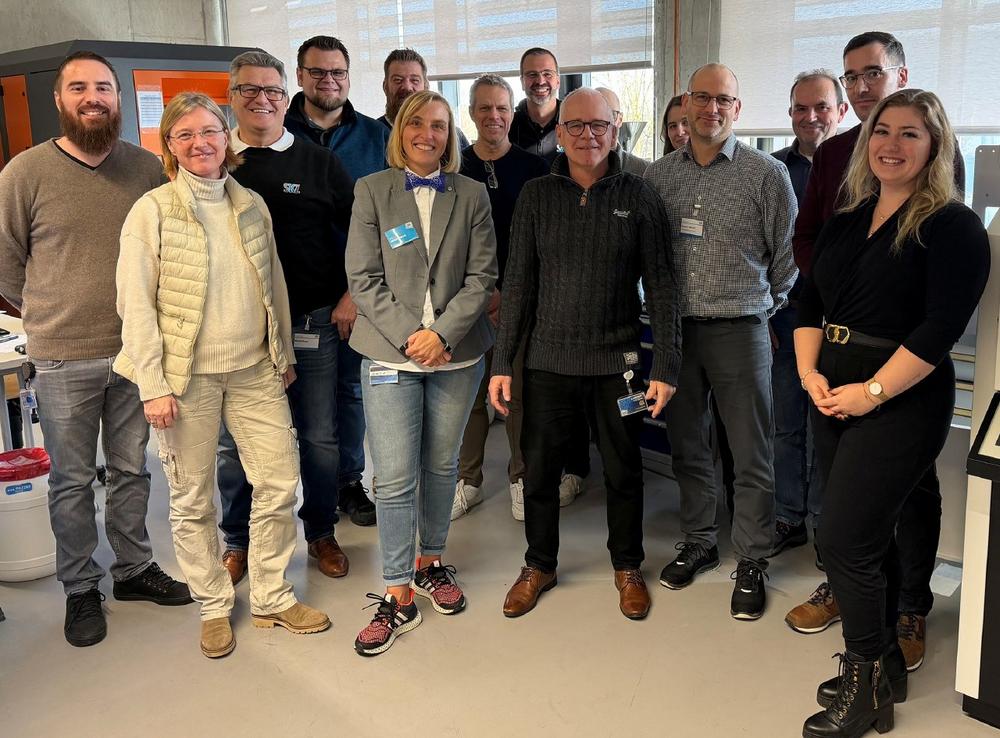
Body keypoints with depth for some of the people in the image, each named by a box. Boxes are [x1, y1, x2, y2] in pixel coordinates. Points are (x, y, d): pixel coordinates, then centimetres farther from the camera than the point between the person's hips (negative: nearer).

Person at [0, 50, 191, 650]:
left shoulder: (148, 168, 1)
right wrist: (55, 313, 5)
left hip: (136, 351, 2)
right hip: (63, 358, -2)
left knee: (131, 469, 15)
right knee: (73, 480, 9)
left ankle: (135, 568, 32)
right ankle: (81, 589, 24)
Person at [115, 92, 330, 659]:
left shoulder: (252, 205, 8)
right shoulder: (152, 211, -5)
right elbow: (135, 303, -7)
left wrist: (284, 355, 14)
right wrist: (152, 384, -12)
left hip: (255, 369, 4)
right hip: (187, 376, -4)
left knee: (281, 481, 5)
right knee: (193, 499, 6)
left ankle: (272, 597, 23)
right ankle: (215, 607, 25)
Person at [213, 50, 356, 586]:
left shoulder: (318, 162, 4)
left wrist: (351, 297, -1)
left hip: (311, 323, 0)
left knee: (319, 437, 9)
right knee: (235, 442, 9)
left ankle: (321, 533, 28)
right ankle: (237, 540, 28)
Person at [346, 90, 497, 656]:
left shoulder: (472, 195, 6)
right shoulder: (372, 191, 2)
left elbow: (482, 276, 0)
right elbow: (364, 278, -3)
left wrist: (443, 333, -13)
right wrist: (408, 336, -12)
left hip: (456, 354, 2)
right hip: (391, 353, -2)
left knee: (442, 466, 13)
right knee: (395, 478, -3)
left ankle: (430, 562, 32)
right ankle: (398, 597, 6)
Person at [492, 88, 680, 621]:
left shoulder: (637, 196, -1)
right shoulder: (536, 196, 2)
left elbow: (660, 285, -2)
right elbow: (518, 283, 3)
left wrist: (665, 365, -7)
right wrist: (502, 362, -1)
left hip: (617, 361, -1)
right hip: (549, 359, 1)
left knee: (623, 471, 11)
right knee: (539, 468, 10)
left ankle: (627, 566, 32)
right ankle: (539, 564, 31)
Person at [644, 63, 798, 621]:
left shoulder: (767, 174, -4)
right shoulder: (658, 174, 7)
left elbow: (788, 257, 3)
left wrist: (764, 307, 7)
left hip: (740, 330, -3)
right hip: (675, 328, 4)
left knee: (751, 455, 3)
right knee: (687, 446, 14)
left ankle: (751, 564, 16)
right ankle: (699, 542, 31)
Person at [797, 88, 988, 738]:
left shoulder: (953, 226, -9)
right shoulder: (847, 221, 12)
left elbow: (941, 327, -18)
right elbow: (811, 301, 11)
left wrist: (871, 392, -19)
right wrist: (810, 373, -4)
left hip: (901, 400, -7)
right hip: (833, 395, 7)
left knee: (845, 541, -8)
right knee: (872, 535, 16)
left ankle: (865, 684, 11)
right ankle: (884, 666, 31)